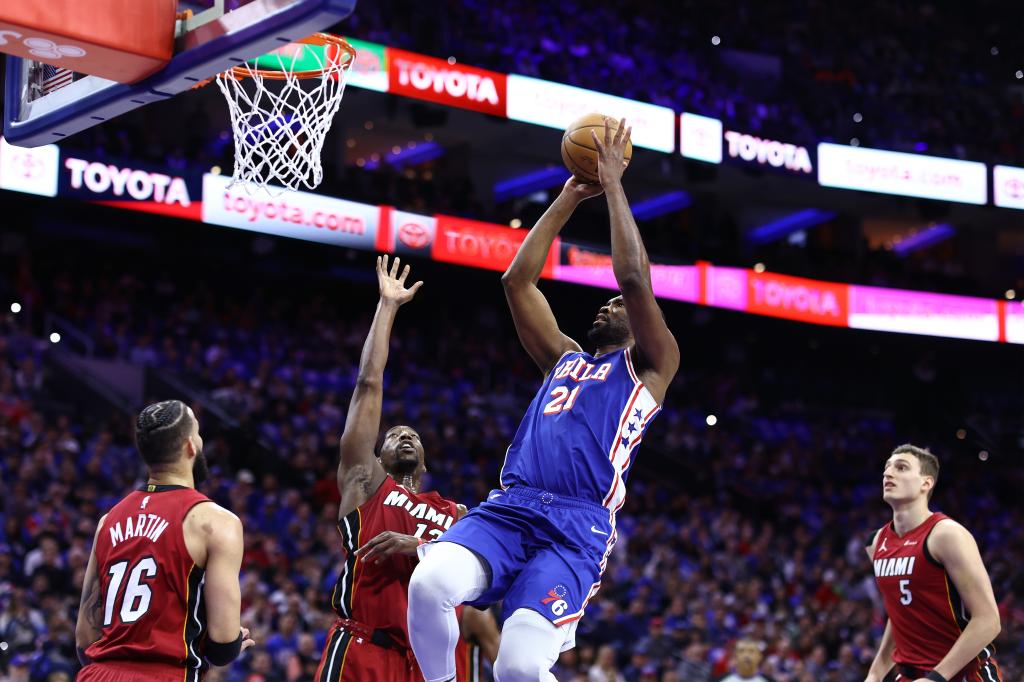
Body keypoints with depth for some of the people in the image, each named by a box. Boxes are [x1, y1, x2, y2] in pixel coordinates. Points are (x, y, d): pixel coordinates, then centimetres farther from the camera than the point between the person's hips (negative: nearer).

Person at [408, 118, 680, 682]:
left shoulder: (651, 366, 17)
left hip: (577, 527, -4)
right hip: (508, 508, 5)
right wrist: (569, 199, 28)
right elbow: (518, 281, 27)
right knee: (429, 583, -30)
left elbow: (634, 278, 3)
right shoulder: (564, 358, 31)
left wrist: (613, 185, 10)